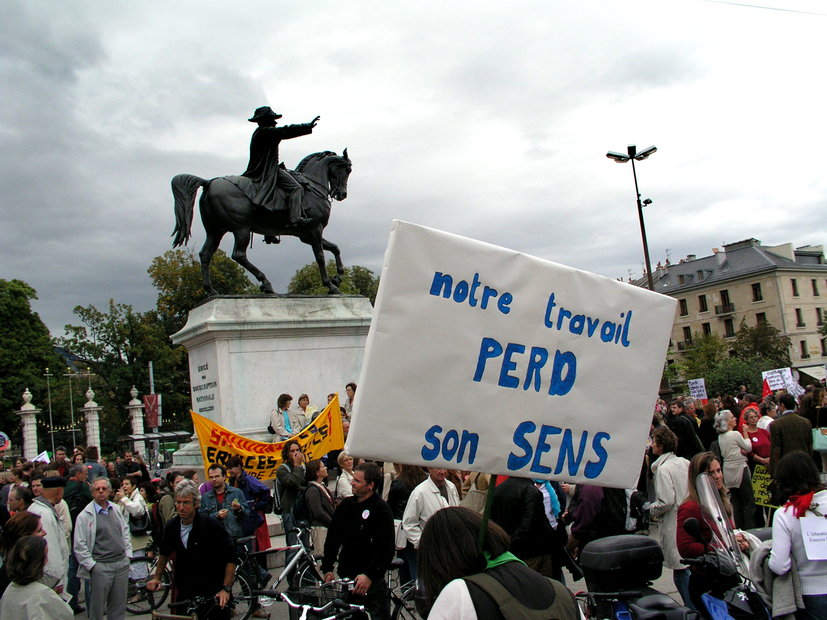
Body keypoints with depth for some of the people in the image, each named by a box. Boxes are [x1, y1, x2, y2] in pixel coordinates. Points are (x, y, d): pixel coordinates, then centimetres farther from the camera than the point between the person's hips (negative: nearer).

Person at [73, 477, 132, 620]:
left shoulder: (117, 510, 10)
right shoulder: (85, 515, -6)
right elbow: (79, 546, -6)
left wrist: (128, 554, 12)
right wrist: (91, 565, -9)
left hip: (122, 564, 4)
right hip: (100, 567, -4)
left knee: (119, 608, 11)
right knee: (97, 608, 4)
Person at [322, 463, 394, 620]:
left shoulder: (382, 509, -9)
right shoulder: (346, 505, 8)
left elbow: (386, 549, -14)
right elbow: (332, 538, 15)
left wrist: (369, 575, -20)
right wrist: (327, 568, 8)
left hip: (372, 580, -5)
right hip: (346, 578, 5)